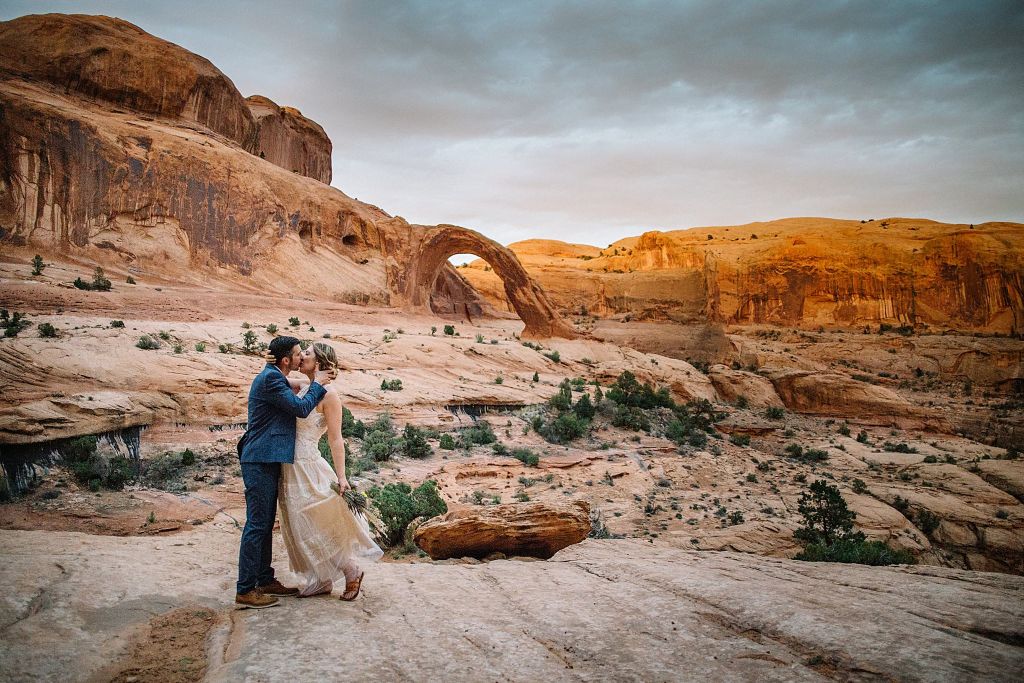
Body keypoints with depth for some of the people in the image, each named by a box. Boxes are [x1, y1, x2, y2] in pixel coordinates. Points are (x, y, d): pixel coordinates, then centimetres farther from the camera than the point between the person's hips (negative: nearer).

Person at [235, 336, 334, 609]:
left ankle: (265, 580, 24)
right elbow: (300, 408, -16)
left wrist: (316, 385, 15)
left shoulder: (274, 377, 16)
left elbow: (294, 407, 23)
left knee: (265, 524, 15)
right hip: (260, 461, -11)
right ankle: (245, 591, 0)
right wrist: (317, 384, -3)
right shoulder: (270, 378, -16)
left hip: (267, 461, 11)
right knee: (257, 524, -6)